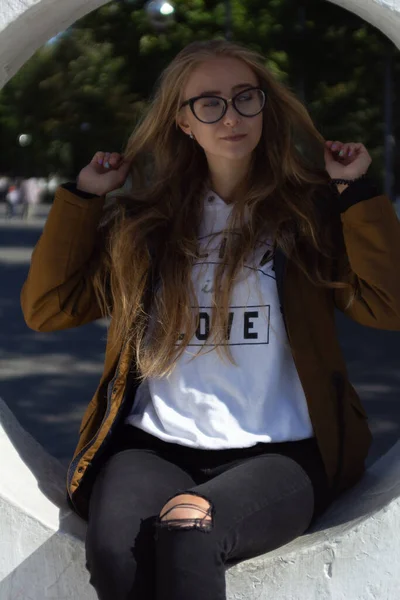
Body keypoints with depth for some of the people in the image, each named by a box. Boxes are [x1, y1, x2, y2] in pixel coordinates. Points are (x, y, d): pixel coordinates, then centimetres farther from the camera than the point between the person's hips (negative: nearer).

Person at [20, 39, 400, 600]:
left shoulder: (311, 212, 9)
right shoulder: (145, 220, 16)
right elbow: (47, 308, 14)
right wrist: (82, 195, 11)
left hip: (278, 453, -2)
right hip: (153, 445, 2)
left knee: (186, 534, -35)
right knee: (114, 548, -31)